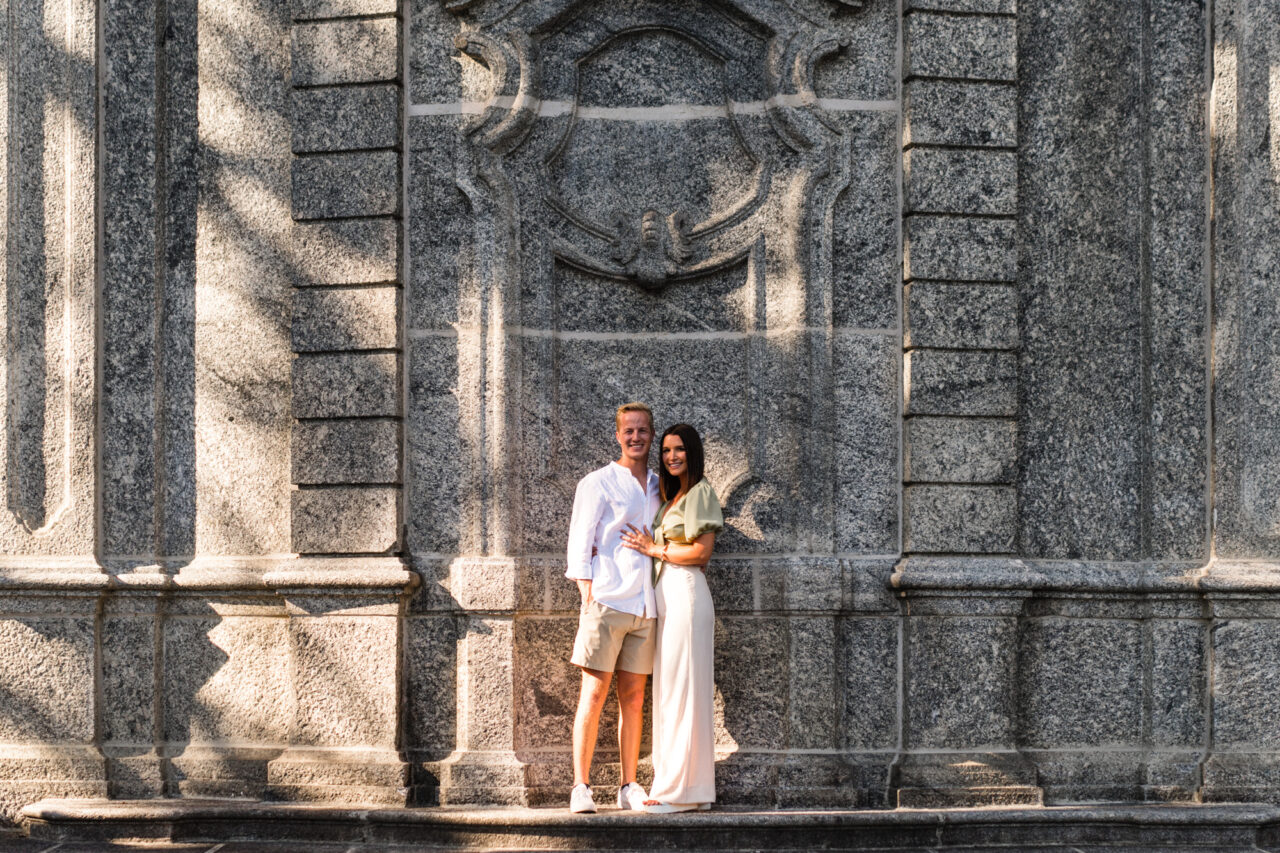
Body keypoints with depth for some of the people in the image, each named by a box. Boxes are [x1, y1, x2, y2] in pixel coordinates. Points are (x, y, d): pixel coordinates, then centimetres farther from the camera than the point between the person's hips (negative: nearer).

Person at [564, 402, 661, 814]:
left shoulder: (658, 486, 18)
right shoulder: (598, 483, 3)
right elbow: (580, 544, 0)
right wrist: (588, 595, -10)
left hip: (645, 605, 5)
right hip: (607, 600, -5)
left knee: (633, 695, 5)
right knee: (594, 691, -7)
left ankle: (629, 787, 8)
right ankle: (581, 787, -7)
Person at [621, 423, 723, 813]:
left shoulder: (700, 492, -6)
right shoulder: (674, 496, 20)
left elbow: (702, 550, -13)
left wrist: (655, 549, -6)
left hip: (686, 592, -9)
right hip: (668, 593, 10)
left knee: (682, 688, -9)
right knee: (670, 689, 8)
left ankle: (682, 789, -8)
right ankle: (690, 788, 10)